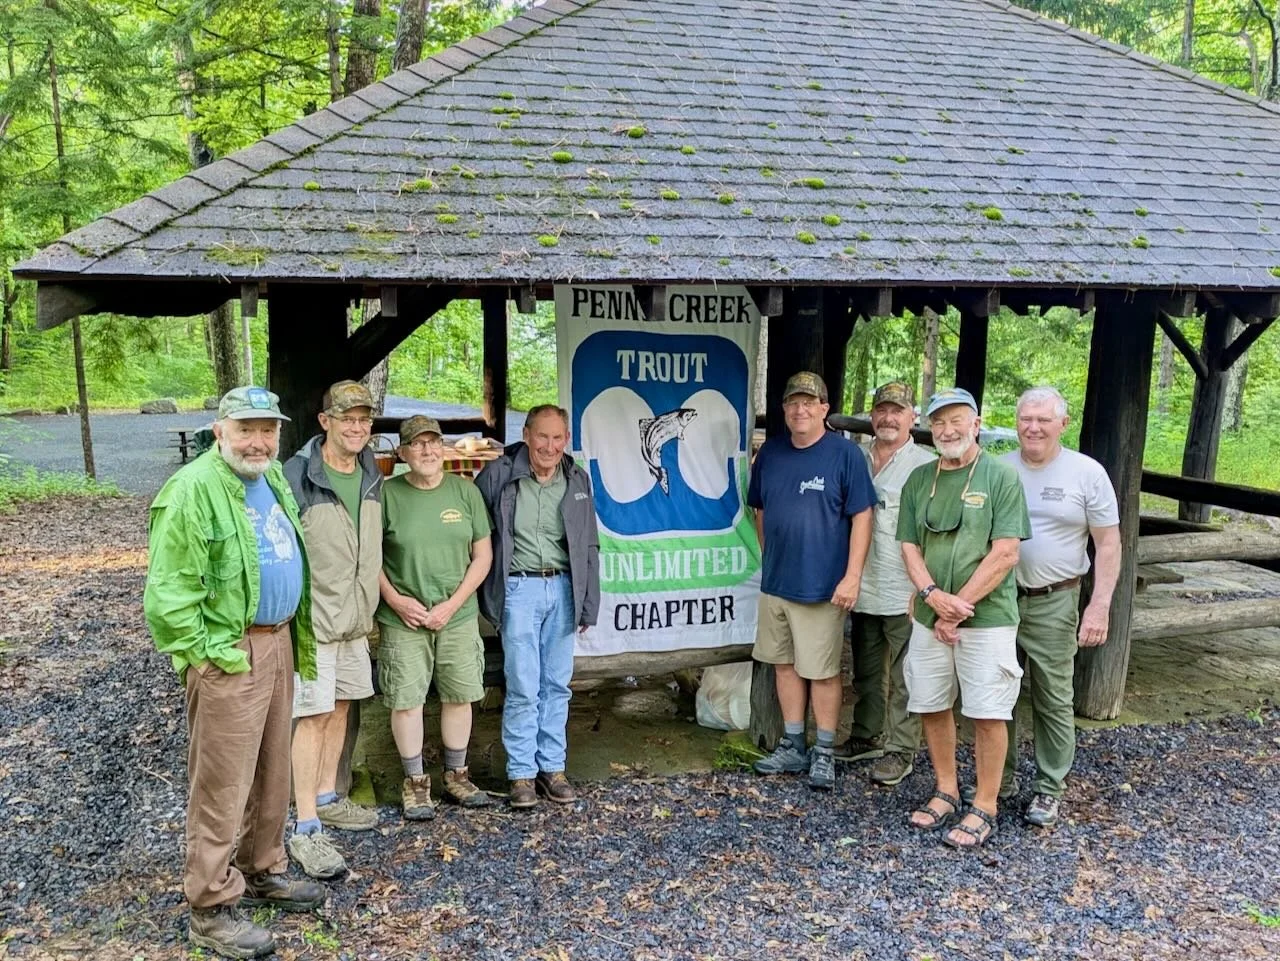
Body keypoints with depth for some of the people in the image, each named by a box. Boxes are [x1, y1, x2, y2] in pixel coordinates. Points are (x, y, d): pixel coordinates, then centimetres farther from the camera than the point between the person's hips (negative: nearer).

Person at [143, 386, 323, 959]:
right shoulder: (195, 489, -17)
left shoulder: (272, 478, 10)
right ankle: (211, 910, 15)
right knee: (223, 783, 1)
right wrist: (212, 652, -16)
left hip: (278, 642, 9)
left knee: (271, 770, 19)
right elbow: (168, 593, -18)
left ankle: (262, 871, 36)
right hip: (230, 654, -8)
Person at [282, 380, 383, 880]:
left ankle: (327, 799, 33)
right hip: (313, 618, -7)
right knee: (313, 716, -5)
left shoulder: (372, 477, 7)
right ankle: (306, 831, 2)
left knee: (340, 708, 16)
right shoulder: (297, 477, -15)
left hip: (355, 618, 7)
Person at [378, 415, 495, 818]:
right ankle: (415, 782, 20)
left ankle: (456, 776, 27)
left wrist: (452, 604, -6)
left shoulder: (465, 491, 3)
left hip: (458, 616, 2)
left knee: (459, 696, 10)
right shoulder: (387, 493, -3)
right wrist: (394, 599, -10)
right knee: (406, 700, 3)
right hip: (403, 619, -2)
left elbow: (483, 555, 3)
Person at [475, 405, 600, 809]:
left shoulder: (577, 481, 5)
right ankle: (522, 772, 14)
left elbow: (589, 547, 11)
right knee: (523, 688, -1)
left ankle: (552, 767, 22)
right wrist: (486, 595, -2)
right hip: (519, 589, -3)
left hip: (563, 589, 4)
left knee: (557, 685, 10)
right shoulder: (498, 475, -6)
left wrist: (588, 605, 9)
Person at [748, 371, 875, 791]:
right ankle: (793, 746, 26)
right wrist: (769, 557, 14)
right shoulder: (770, 452, 6)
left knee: (822, 671, 3)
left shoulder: (845, 454, -9)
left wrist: (852, 577, -14)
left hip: (822, 585, -5)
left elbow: (861, 517, -10)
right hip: (775, 582, 6)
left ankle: (824, 753, 17)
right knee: (785, 663, 13)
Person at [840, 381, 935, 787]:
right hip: (863, 587, 6)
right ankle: (866, 737, 31)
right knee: (866, 671, 18)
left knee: (903, 678, 3)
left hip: (904, 592, -5)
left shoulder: (926, 466, -8)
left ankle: (901, 750, 15)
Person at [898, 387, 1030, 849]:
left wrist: (958, 606, -13)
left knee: (987, 714, 1)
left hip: (986, 617, -5)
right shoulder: (919, 479, 8)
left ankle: (984, 808, 15)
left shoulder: (1001, 477, -6)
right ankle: (946, 793, 29)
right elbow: (909, 547, 6)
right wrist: (933, 595, -12)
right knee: (931, 707, 12)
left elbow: (1005, 554, -11)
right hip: (929, 619, 5)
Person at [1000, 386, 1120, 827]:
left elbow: (1108, 544, -2)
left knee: (1053, 701, 4)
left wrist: (1100, 606, -9)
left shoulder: (1087, 473, -4)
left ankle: (1048, 788, 18)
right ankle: (1002, 776, 27)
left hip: (1053, 605, -3)